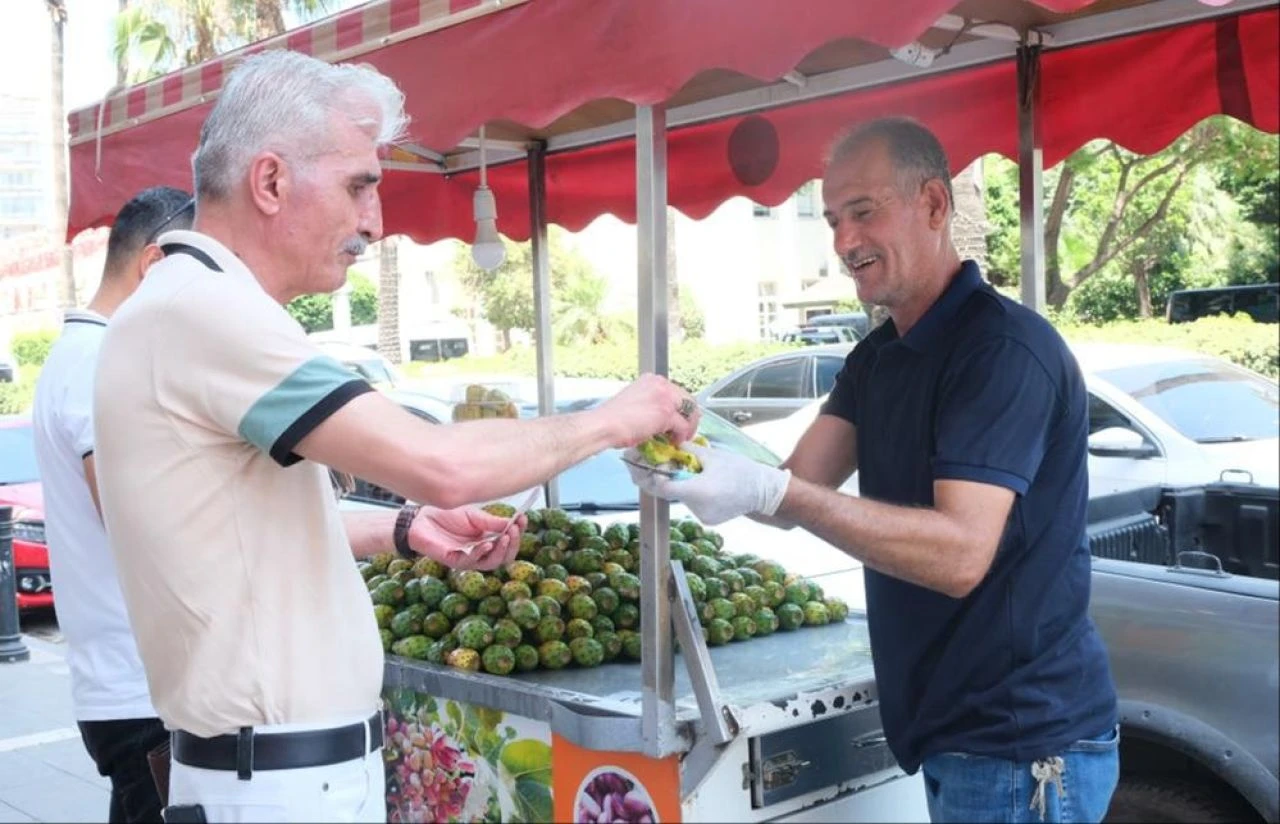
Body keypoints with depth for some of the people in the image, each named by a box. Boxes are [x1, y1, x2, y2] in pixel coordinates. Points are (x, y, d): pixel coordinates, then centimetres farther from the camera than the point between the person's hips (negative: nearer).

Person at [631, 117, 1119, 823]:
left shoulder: (1004, 347, -19)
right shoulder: (877, 357, 10)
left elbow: (960, 554, -28)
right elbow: (798, 491, 1)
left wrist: (769, 491, -34)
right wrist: (692, 463, -18)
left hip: (1022, 745, -8)